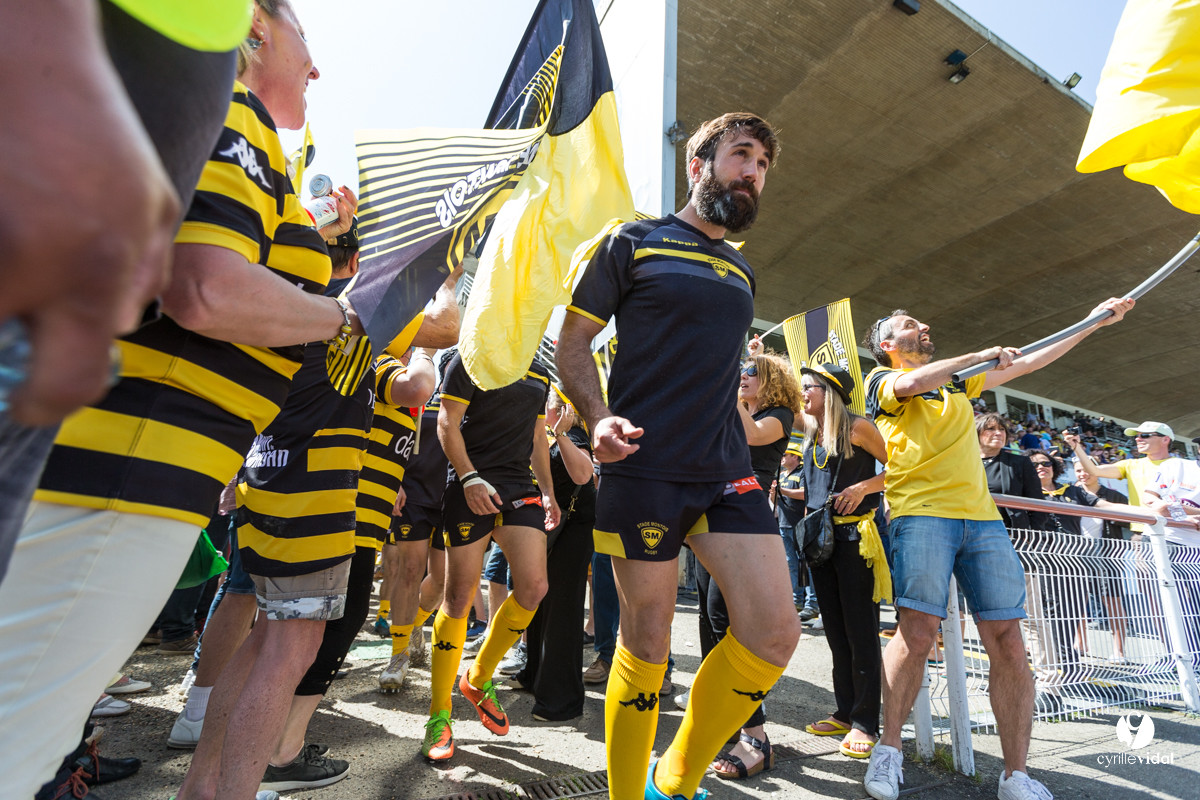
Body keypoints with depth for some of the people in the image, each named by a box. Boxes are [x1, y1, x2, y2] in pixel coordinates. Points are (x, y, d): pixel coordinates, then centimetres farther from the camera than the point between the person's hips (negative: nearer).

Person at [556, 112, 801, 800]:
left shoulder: (741, 271, 22)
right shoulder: (635, 242, 5)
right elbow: (574, 341, 1)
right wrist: (599, 417, -16)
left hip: (727, 471, 6)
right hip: (643, 468, -5)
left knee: (775, 635, -4)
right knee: (647, 646, 3)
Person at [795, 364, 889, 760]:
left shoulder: (858, 427, -6)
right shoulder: (811, 432, 11)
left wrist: (863, 487, -16)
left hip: (854, 537, -6)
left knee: (860, 631, 0)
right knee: (835, 631, 12)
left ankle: (865, 723, 9)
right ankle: (845, 712, 23)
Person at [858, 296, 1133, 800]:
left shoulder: (957, 380, 28)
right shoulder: (882, 379, 10)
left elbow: (1026, 363, 33)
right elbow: (909, 385, -13)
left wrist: (1094, 321, 36)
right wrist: (982, 355, -2)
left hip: (982, 517, 6)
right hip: (921, 512, -5)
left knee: (1007, 642, -1)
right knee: (917, 633, -15)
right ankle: (888, 749, 2)